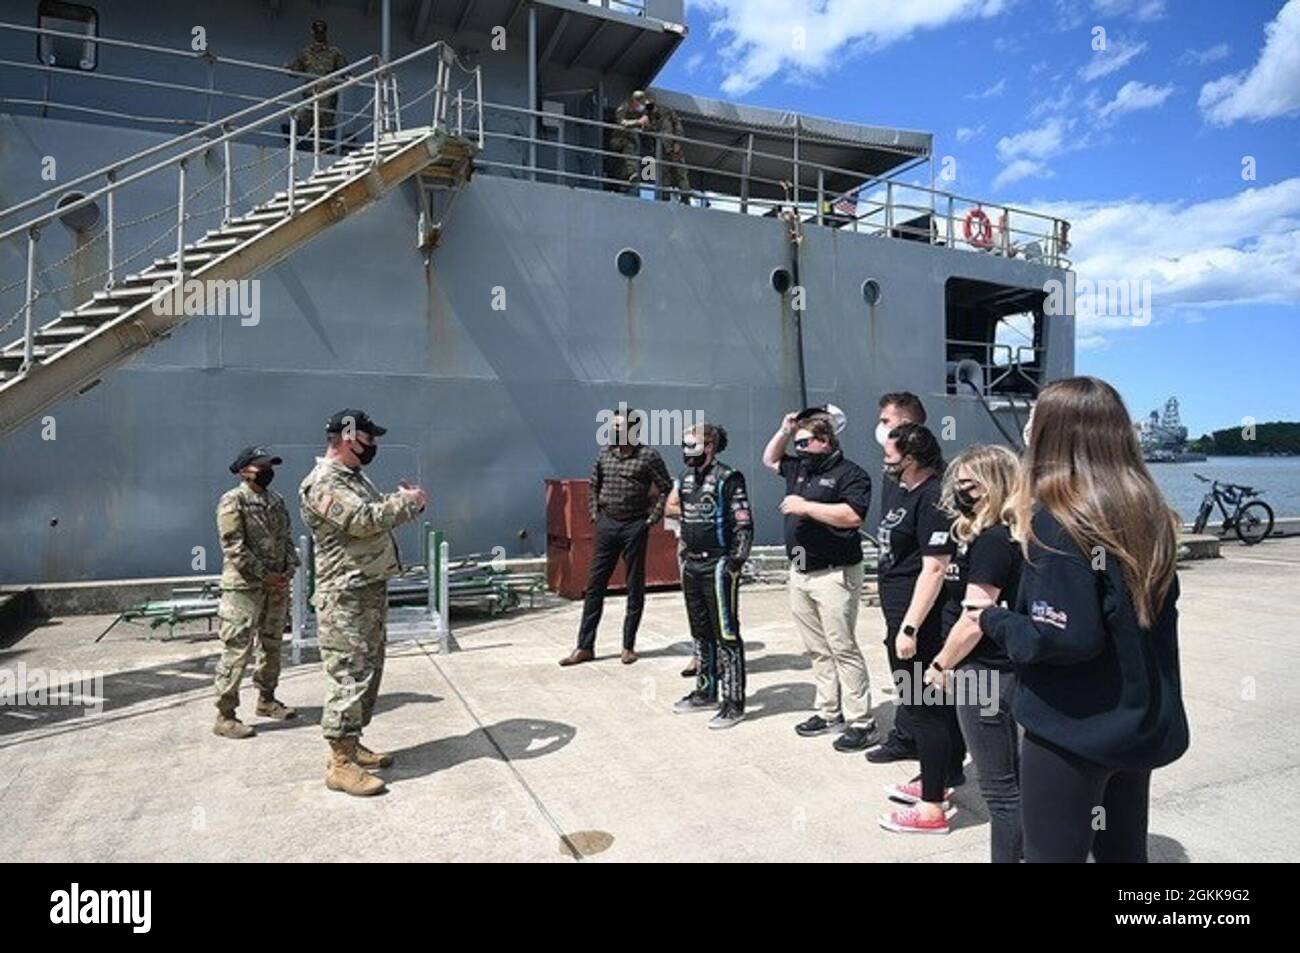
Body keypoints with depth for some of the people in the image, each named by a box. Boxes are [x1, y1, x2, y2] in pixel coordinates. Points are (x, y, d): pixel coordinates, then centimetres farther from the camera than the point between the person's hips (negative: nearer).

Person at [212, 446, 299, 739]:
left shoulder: (277, 500, 12)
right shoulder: (233, 500, -10)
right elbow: (234, 547, -16)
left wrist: (289, 569, 0)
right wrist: (264, 575, -16)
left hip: (277, 585, 8)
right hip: (244, 587, -8)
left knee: (271, 645, 17)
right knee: (236, 651, -6)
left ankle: (266, 700, 31)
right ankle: (225, 716, 2)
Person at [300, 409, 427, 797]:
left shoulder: (355, 477, 17)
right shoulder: (322, 483, -15)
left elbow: (379, 516, 25)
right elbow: (364, 520, -27)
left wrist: (408, 501, 8)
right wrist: (405, 500, -14)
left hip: (373, 590, 10)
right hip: (346, 598, -10)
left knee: (368, 671, 16)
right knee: (349, 676, -7)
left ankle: (352, 744, 27)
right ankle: (340, 764, 1)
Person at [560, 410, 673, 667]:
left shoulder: (648, 457, -7)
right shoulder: (604, 454, 7)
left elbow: (666, 488, -5)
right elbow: (593, 485, 19)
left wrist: (652, 518, -9)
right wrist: (594, 513, 9)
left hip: (634, 527, -4)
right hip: (607, 524, 4)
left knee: (635, 588, 5)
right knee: (594, 585, 5)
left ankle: (628, 646, 17)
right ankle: (585, 647, 12)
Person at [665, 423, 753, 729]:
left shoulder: (727, 479, -13)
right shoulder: (686, 478, 10)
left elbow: (744, 523, -17)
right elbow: (671, 507, 27)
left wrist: (736, 563, -21)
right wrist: (691, 513, 11)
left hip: (718, 566, -8)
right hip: (692, 565, 8)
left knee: (726, 635, -3)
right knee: (700, 633, 18)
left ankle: (733, 703, 5)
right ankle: (706, 692, 32)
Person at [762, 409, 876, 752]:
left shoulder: (850, 473, -9)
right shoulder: (799, 468, 14)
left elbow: (852, 515, -23)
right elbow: (769, 460, 31)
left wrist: (806, 507, -19)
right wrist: (784, 430, 15)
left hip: (834, 575, -8)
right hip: (799, 573, 8)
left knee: (843, 649, -4)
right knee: (817, 650, 13)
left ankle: (860, 721, 4)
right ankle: (829, 712, 24)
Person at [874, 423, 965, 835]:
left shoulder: (934, 498, -18)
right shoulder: (897, 490, 11)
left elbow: (934, 569, -22)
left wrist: (910, 627, -24)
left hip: (917, 620, -9)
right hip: (898, 614, 10)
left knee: (926, 707, 1)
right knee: (919, 703, 19)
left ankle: (933, 807, 13)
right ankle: (934, 781, 35)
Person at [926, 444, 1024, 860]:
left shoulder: (992, 540, -21)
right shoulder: (1001, 535, 10)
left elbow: (974, 621, -23)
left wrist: (940, 665, -10)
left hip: (984, 674, -11)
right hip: (1002, 669, 11)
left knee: (1000, 787, 2)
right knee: (1013, 777, 22)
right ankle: (1019, 850, 37)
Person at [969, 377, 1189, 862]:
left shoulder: (1056, 520, -21)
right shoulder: (1148, 512, 2)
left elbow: (1064, 638, -26)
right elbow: (1152, 611, 13)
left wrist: (994, 619, -10)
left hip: (1072, 730, -7)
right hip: (1139, 724, 7)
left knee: (1055, 853, 9)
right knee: (1125, 850, 22)